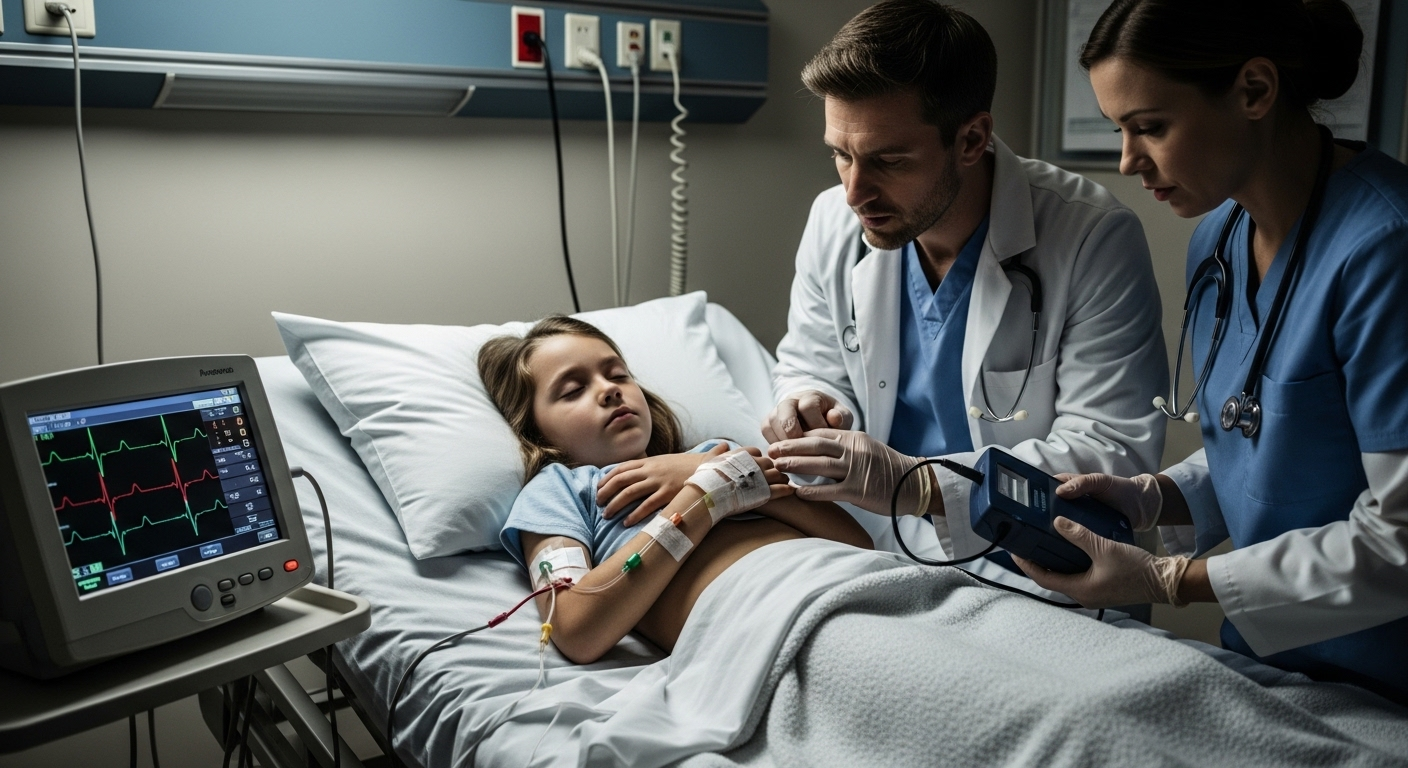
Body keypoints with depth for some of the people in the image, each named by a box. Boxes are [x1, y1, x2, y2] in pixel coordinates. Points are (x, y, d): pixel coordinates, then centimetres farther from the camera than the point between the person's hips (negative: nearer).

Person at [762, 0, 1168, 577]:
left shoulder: (1096, 241, -16)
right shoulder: (833, 222, -2)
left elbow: (1115, 453, -19)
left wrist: (920, 486, -30)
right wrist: (811, 404, -12)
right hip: (883, 568, 2)